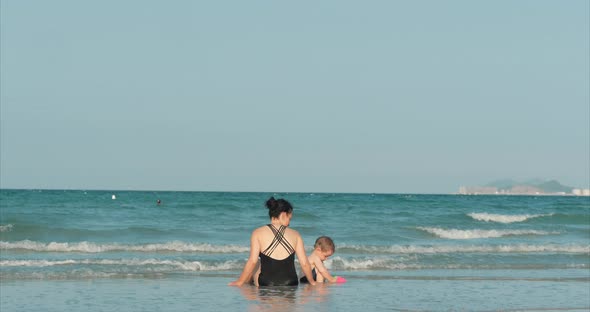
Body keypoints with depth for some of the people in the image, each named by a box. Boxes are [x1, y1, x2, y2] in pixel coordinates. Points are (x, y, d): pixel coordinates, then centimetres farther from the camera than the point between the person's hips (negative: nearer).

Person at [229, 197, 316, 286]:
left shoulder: (258, 233, -1)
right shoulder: (295, 235, 4)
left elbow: (252, 262, -7)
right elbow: (304, 263, 4)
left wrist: (239, 282, 2)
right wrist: (312, 282, 20)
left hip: (266, 285, -1)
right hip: (291, 284, 1)